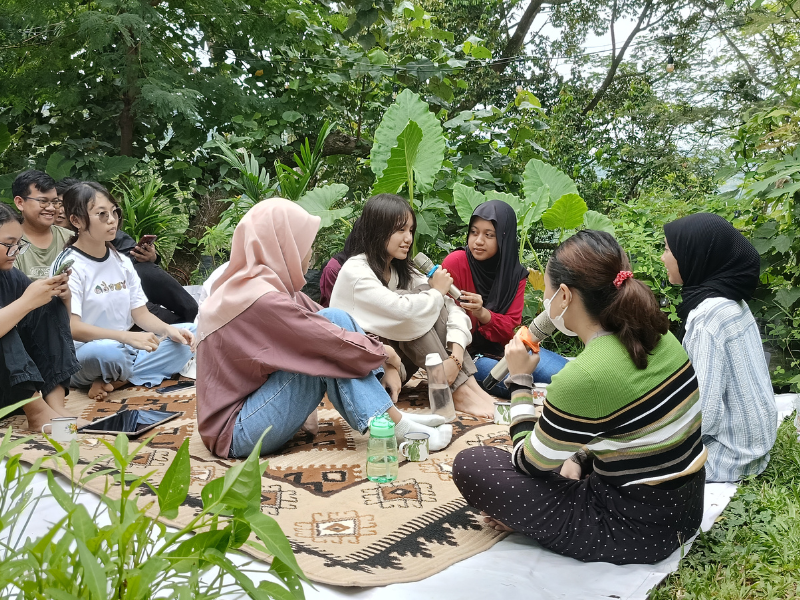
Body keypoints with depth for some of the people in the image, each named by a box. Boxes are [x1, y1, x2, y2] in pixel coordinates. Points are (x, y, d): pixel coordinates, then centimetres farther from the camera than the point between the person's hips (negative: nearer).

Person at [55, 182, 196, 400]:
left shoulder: (121, 262, 11)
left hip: (125, 349, 8)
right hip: (84, 355, -8)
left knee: (189, 334, -7)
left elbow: (141, 313, 9)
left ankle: (115, 380, -17)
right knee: (108, 351, -41)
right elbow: (72, 327, -20)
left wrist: (169, 330, -12)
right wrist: (128, 337, -32)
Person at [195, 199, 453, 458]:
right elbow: (337, 344, -22)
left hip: (251, 402, 9)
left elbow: (336, 327, 4)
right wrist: (384, 353, -4)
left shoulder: (273, 285, 4)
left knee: (335, 322, -3)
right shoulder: (261, 299, -24)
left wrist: (385, 365, -6)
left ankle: (393, 416, -4)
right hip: (236, 433, -9)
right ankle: (393, 427, -11)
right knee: (334, 343, -19)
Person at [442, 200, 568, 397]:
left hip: (502, 346, 5)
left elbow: (511, 328, -7)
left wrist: (482, 313, -27)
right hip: (467, 351, -4)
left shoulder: (516, 274, 1)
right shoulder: (455, 263, -13)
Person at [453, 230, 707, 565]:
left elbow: (528, 463, -11)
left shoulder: (584, 377, -28)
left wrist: (520, 381, -2)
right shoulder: (657, 337, -3)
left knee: (469, 465, -7)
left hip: (635, 533, -8)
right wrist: (579, 459, 7)